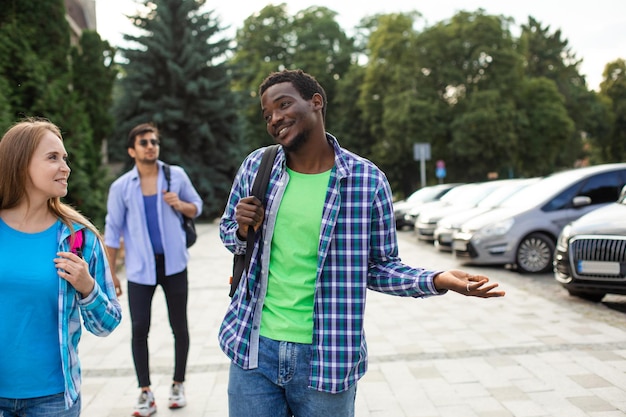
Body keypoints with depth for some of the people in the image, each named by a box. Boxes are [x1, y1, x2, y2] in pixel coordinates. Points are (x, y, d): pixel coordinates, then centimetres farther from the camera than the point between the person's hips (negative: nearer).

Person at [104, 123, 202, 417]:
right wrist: (110, 273, 1)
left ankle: (177, 386, 25)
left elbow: (197, 207, 9)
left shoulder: (176, 175, 0)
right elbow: (113, 231, 2)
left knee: (179, 327, 8)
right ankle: (146, 393, 16)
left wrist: (180, 205, -14)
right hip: (140, 268, 0)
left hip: (173, 263, 1)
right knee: (139, 329, 1)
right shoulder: (121, 187, -2)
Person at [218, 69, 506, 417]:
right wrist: (243, 230, -9)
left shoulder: (367, 179, -8)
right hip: (253, 349, 3)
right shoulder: (256, 166, 0)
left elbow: (380, 267, 0)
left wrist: (437, 280, -17)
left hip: (327, 357, -2)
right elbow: (227, 232, 13)